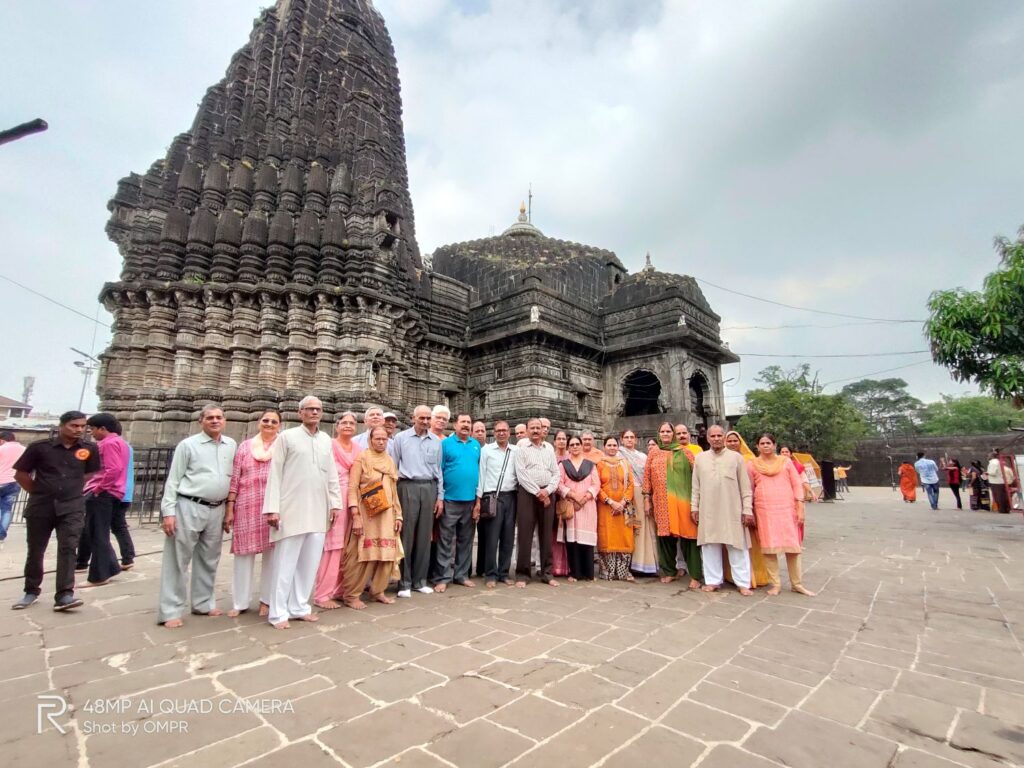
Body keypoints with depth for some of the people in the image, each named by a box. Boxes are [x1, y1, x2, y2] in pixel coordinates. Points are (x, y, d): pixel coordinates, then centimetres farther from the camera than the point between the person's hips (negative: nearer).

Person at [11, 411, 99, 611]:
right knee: (35, 551, 13)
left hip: (72, 507, 0)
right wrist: (39, 492, 3)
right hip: (40, 507, 1)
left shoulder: (90, 450, -1)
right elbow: (20, 474, 4)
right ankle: (31, 591, 32)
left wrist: (74, 489, 8)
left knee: (68, 549, -9)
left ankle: (64, 595, -8)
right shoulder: (40, 447, -5)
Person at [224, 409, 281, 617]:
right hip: (247, 506, 1)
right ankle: (240, 602, 21)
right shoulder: (245, 446, 8)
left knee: (272, 553, 5)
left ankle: (267, 600, 20)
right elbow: (234, 479, 7)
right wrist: (229, 508, 2)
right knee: (243, 553, 7)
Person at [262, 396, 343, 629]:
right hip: (292, 510, -4)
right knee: (285, 563, 3)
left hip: (318, 511, 5)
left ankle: (299, 607, 23)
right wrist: (272, 508, -10)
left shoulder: (326, 440, 11)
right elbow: (275, 474, -5)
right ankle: (278, 612, 15)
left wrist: (335, 503, 8)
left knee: (310, 563, 10)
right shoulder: (287, 436, -2)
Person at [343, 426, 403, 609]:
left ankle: (378, 591, 21)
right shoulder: (362, 458, -4)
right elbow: (352, 487, -11)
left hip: (386, 514, 6)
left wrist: (398, 515, 10)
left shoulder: (390, 461, 13)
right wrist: (355, 516, -19)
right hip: (366, 513, -6)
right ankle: (352, 595, 12)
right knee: (361, 554, -3)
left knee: (386, 553, 6)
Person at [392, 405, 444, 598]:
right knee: (406, 535, -1)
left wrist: (440, 497, 10)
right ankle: (404, 582, 9)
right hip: (408, 487, -3)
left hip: (429, 488, 3)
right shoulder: (401, 438, 4)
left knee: (424, 535, 7)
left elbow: (439, 470, 13)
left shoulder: (436, 441, 10)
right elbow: (393, 467, 4)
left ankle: (420, 580, 18)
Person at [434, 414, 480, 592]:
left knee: (466, 540, 13)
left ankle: (461, 574, 24)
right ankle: (443, 577, 10)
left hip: (471, 499, 5)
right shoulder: (445, 443, -2)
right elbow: (438, 470, -4)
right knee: (446, 541, 1)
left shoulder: (476, 445, 11)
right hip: (450, 499, -4)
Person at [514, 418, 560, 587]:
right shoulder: (521, 448, 1)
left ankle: (547, 573, 17)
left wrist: (547, 491, -7)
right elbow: (521, 474, -8)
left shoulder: (549, 448, 13)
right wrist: (537, 492, -11)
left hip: (547, 494, 4)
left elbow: (556, 473, 9)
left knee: (546, 534, 8)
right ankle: (522, 573, 7)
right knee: (525, 533, -2)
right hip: (527, 493, -3)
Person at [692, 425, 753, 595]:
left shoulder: (736, 457, 1)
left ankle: (743, 583, 14)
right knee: (710, 546, 7)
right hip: (708, 511, 2)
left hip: (732, 511, -2)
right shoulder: (700, 458, 6)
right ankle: (713, 581, 18)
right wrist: (695, 507, 6)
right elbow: (696, 486, 9)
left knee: (737, 547, 4)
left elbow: (745, 487, 1)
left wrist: (747, 510, -4)